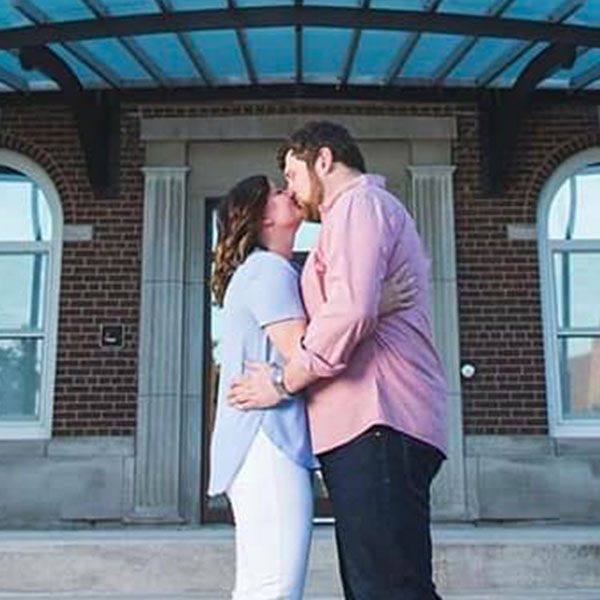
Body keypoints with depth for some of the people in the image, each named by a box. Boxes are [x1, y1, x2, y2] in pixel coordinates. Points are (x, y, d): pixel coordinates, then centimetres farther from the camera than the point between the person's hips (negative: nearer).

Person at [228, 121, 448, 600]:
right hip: (369, 423, 11)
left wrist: (282, 382, -8)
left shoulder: (359, 203, -1)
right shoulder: (383, 211, 31)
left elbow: (350, 311, -17)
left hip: (375, 422, -11)